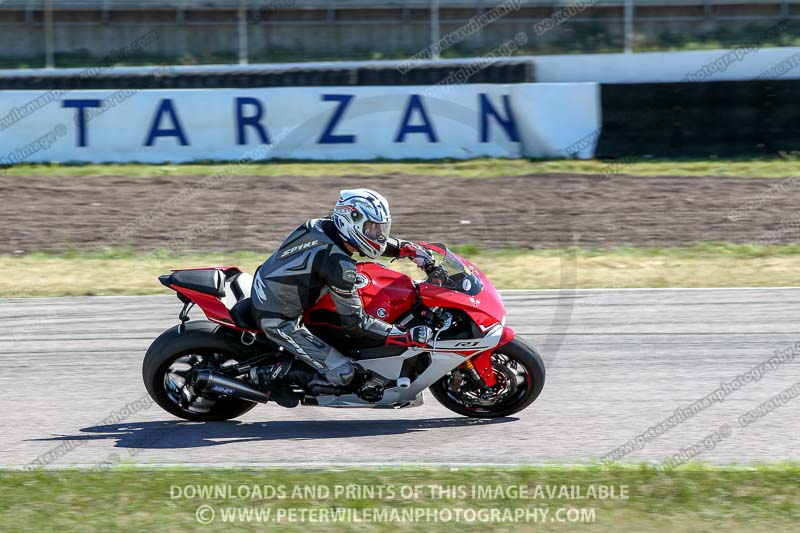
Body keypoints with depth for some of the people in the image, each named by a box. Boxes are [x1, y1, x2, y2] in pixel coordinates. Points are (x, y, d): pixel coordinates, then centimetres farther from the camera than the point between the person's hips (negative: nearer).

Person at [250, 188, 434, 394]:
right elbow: (355, 323, -23)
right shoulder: (339, 263, -26)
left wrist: (411, 249, 11)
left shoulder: (320, 226, -2)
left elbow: (372, 239, 18)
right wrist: (407, 336, -23)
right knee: (342, 372, -11)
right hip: (278, 321, -9)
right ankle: (272, 374, -2)